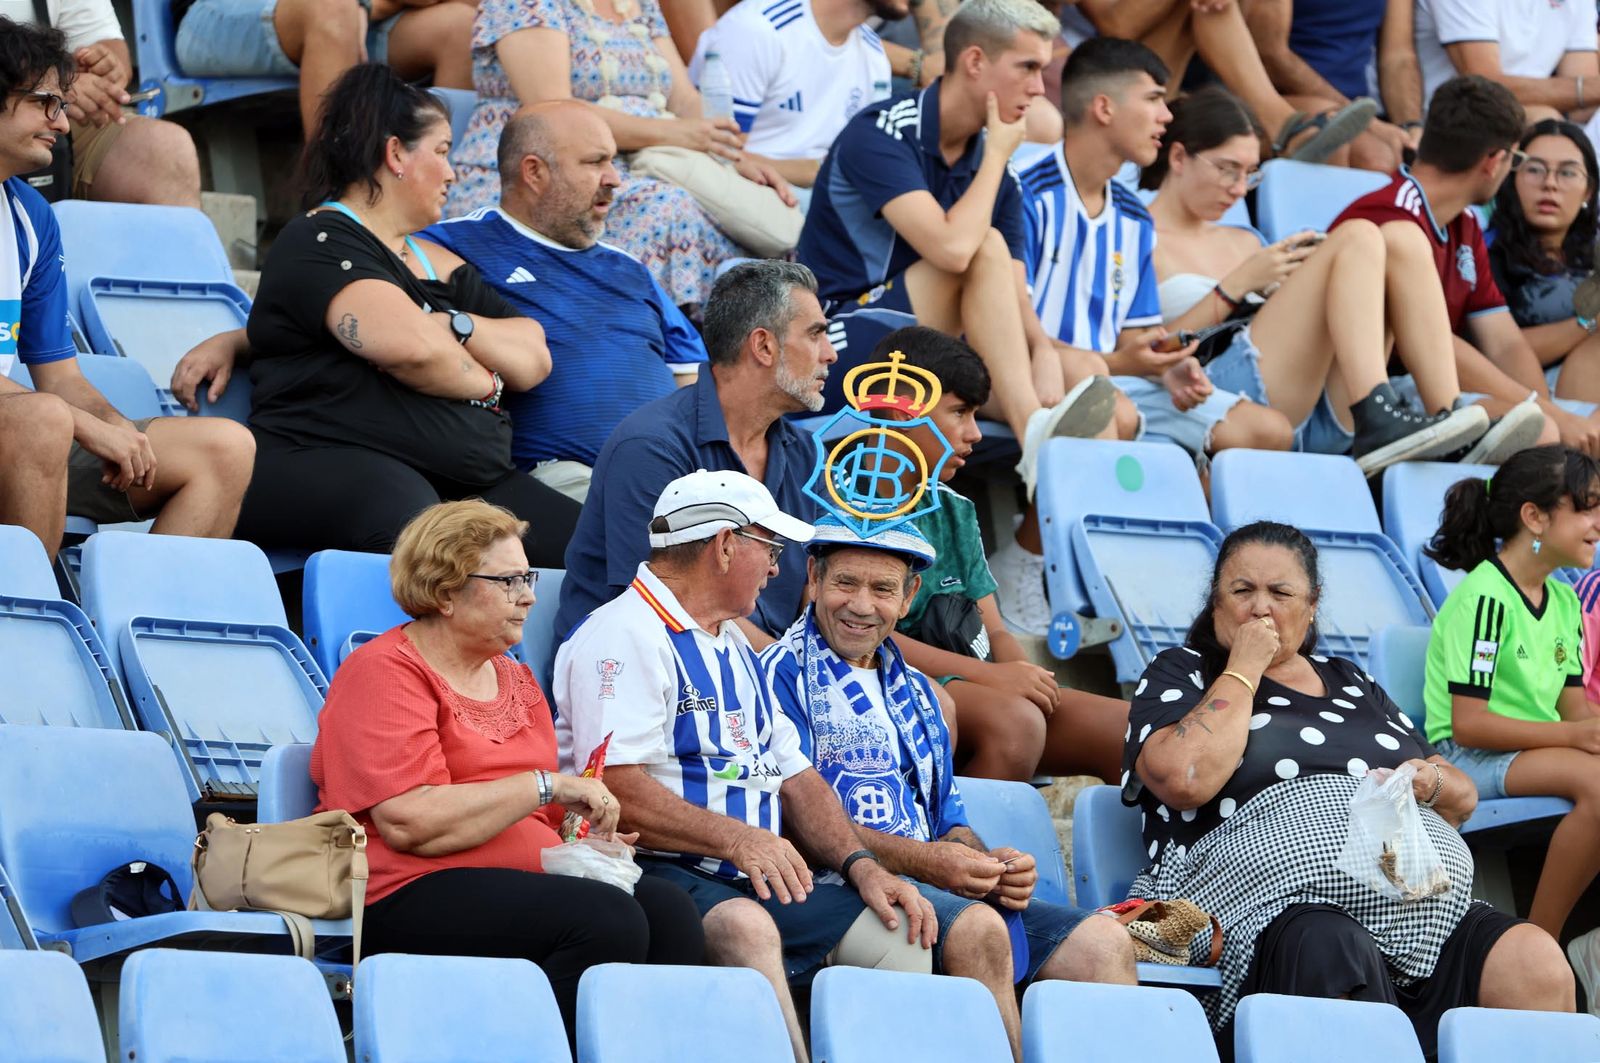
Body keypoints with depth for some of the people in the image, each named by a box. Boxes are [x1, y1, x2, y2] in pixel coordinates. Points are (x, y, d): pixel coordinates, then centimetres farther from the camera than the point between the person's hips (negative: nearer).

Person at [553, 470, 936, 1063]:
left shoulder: (735, 648, 26)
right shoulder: (625, 636, -6)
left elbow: (795, 777, 23)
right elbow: (613, 789, -18)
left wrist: (860, 864, 5)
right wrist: (733, 838, -25)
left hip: (757, 880, 9)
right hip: (658, 874, -9)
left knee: (900, 935, -3)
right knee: (744, 926, -37)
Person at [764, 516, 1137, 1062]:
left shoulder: (913, 691, 26)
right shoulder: (783, 673, 0)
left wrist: (981, 861, 0)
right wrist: (921, 861, -17)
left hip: (936, 888, 8)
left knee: (1102, 943, -10)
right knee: (975, 927, -35)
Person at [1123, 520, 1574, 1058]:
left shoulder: (1351, 683, 28)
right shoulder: (1178, 674, 14)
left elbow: (1463, 798, 28)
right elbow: (1186, 778, -9)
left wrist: (1427, 782, 4)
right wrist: (1244, 670, 2)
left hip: (1426, 907, 5)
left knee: (1537, 964, -25)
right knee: (1336, 962, -41)